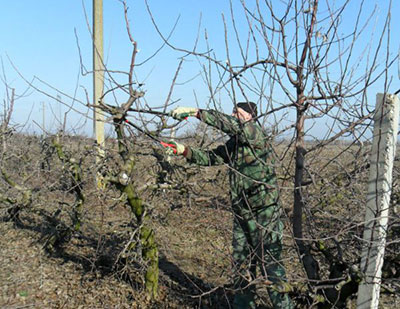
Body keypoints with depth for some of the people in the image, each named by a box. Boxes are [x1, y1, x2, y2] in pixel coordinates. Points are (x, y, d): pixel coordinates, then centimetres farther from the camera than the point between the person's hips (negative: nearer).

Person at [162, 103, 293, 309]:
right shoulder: (232, 144, 13)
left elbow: (231, 124, -26)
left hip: (265, 211, -8)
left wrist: (196, 113, -26)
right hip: (241, 212, 8)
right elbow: (210, 158, 14)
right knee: (241, 261, 13)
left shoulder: (255, 133, -10)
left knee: (269, 260, -6)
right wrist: (184, 150, 1)